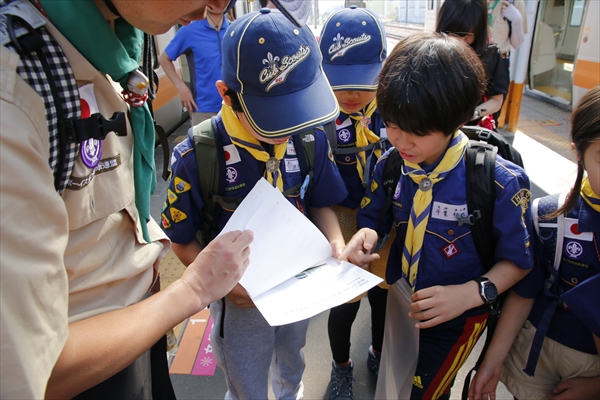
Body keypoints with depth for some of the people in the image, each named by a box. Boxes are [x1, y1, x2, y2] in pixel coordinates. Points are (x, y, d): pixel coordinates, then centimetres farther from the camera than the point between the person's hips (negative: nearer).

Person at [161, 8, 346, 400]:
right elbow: (182, 240, -13)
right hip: (242, 298, -3)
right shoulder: (196, 156, -27)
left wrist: (336, 242, -20)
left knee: (291, 361, 35)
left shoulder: (311, 138, -17)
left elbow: (320, 203, -1)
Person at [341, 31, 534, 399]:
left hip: (454, 318, -4)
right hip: (399, 302, 5)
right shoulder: (391, 164, -14)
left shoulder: (500, 183, -26)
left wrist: (472, 292, -30)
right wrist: (367, 236, -24)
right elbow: (373, 217, -1)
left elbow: (518, 259, -14)